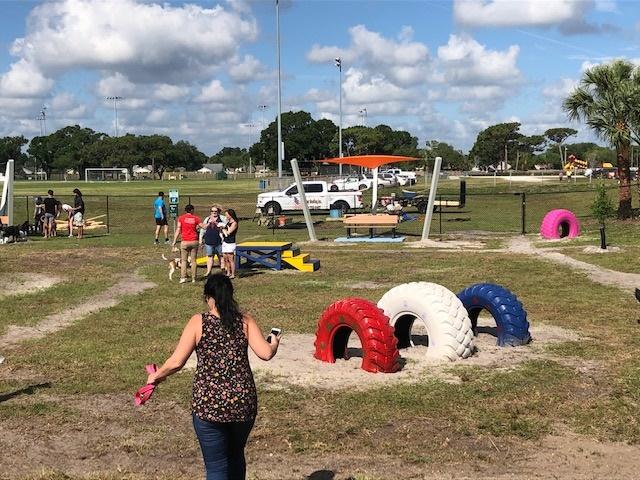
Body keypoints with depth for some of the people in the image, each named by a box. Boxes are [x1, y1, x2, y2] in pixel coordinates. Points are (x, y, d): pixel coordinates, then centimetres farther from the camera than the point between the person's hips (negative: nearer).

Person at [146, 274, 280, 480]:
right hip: (244, 402, 3)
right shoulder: (245, 320, 0)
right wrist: (274, 344, 14)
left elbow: (176, 362, -8)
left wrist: (156, 376, 10)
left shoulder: (198, 322, -5)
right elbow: (266, 353, -8)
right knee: (236, 456, 26)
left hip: (208, 404, -3)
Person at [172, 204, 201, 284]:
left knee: (184, 260, 6)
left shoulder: (181, 218, -2)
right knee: (193, 260, 7)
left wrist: (174, 241, -2)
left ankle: (183, 277, -2)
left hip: (185, 242, -1)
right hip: (194, 241, 1)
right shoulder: (196, 218, 1)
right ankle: (193, 278, 7)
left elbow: (178, 230, -5)